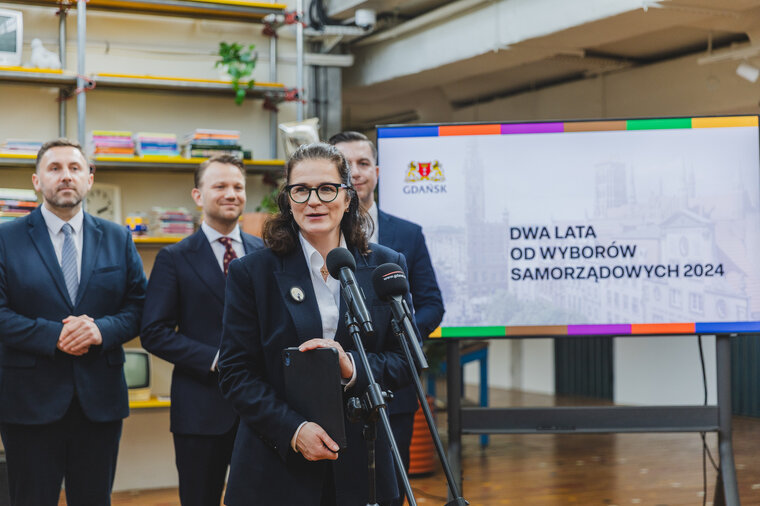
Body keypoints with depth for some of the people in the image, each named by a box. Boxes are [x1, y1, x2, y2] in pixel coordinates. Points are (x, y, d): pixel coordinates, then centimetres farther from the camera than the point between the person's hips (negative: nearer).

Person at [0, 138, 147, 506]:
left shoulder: (118, 239, 9)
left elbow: (138, 307, 5)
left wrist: (102, 329, -15)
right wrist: (53, 335, -18)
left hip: (100, 402, 3)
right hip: (31, 402, -2)